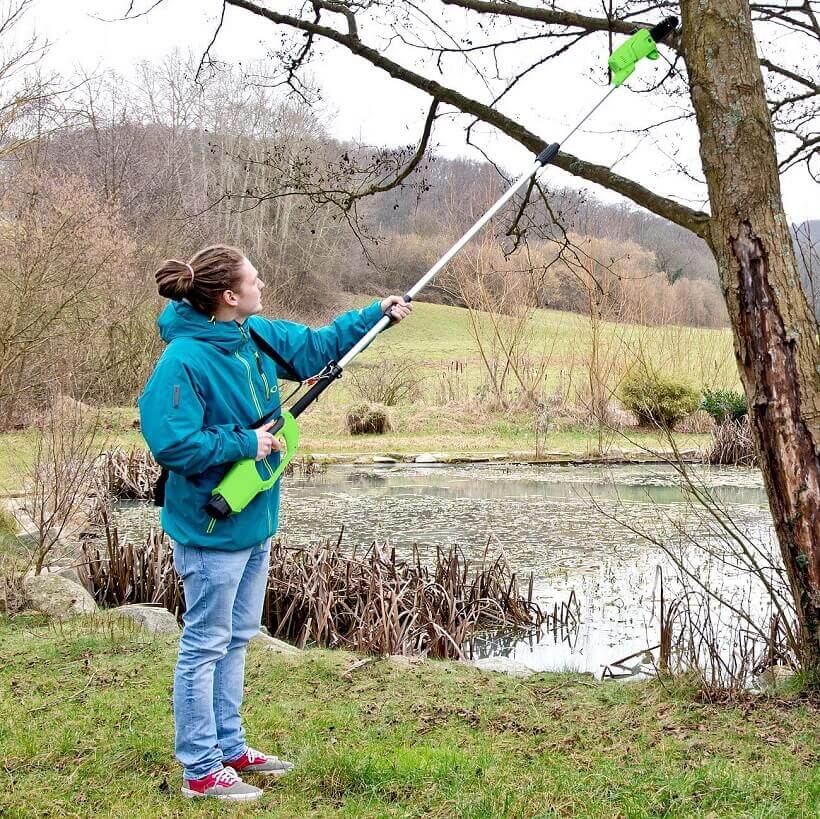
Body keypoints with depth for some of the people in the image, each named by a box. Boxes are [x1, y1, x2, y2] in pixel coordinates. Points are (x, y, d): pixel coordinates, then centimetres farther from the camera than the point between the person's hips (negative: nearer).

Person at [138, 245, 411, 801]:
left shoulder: (259, 336, 3)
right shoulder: (184, 360, -22)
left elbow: (317, 346, 18)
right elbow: (173, 442, -25)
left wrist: (377, 314, 15)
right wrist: (245, 442, -19)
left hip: (255, 520, 9)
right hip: (211, 527, -9)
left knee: (236, 639, 18)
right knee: (205, 646, 3)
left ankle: (229, 749, 33)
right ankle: (200, 770, 16)